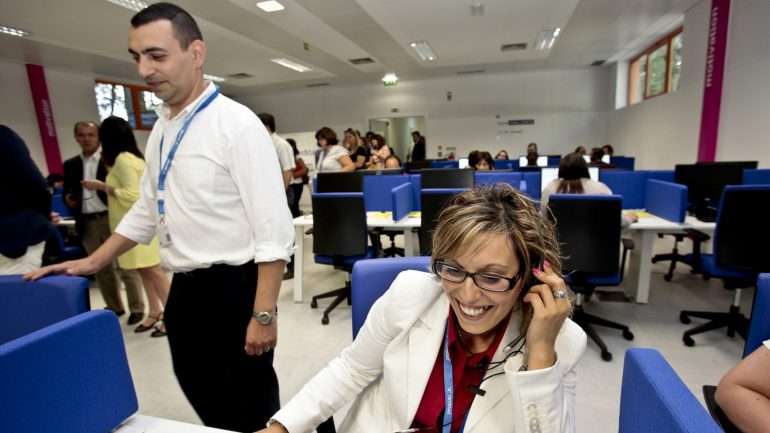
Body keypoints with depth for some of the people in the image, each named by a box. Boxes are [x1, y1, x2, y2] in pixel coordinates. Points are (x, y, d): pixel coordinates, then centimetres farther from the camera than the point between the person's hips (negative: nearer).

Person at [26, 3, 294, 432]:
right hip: (185, 289, 8)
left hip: (233, 287, -7)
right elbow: (147, 210, 20)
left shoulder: (237, 124, -15)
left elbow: (273, 227, -19)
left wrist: (264, 314, -19)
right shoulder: (161, 127, 10)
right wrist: (93, 262, 19)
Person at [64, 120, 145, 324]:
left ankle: (137, 308, 7)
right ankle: (114, 307, 27)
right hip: (87, 223, 6)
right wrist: (68, 199, -3)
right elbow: (67, 192, 18)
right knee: (101, 268, 13)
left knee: (125, 266, -1)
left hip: (112, 219, -5)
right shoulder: (71, 164, 14)